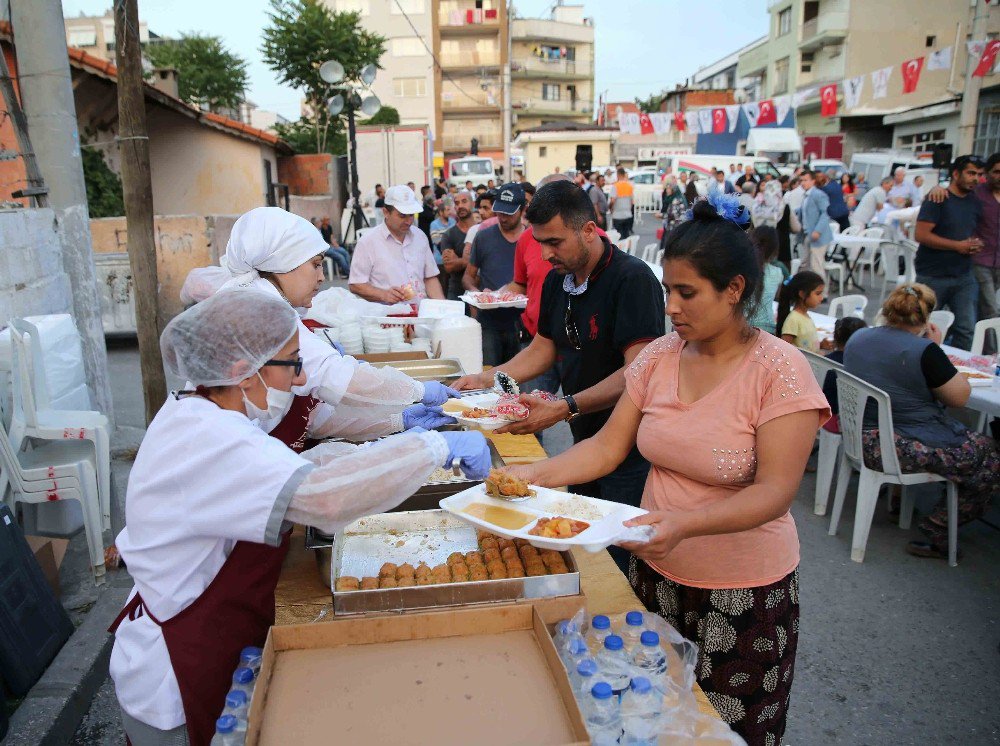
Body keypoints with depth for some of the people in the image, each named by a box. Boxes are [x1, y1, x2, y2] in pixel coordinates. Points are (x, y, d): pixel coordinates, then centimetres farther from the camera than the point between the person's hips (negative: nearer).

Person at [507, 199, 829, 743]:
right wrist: (535, 474, -15)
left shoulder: (780, 371, -17)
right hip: (655, 572, 4)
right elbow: (607, 447, -1)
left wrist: (684, 524, -36)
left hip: (743, 590, -4)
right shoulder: (659, 356, -3)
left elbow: (773, 493, -22)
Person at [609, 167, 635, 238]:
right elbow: (632, 200, 7)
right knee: (627, 235, 11)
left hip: (617, 216, -4)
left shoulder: (615, 186, -12)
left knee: (619, 236, 0)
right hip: (628, 215, 5)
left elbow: (612, 200, -17)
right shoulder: (630, 185, 4)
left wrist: (609, 206, 3)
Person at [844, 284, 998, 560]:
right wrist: (937, 349, -2)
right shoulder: (924, 350, -19)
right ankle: (936, 532, 9)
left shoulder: (857, 338, 2)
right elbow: (961, 397, -7)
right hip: (907, 447, -8)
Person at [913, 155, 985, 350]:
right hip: (933, 277, -6)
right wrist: (958, 245, -17)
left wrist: (977, 243, 2)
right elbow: (921, 235, -18)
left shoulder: (975, 203, 13)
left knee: (967, 329, -1)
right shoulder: (938, 200, -8)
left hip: (963, 277, 6)